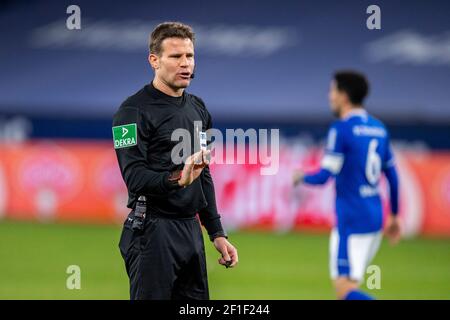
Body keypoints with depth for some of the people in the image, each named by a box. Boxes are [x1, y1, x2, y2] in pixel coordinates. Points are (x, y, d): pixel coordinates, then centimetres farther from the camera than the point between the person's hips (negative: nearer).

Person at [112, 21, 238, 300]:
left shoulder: (198, 109, 16)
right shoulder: (135, 110, -9)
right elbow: (134, 177, -19)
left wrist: (217, 233, 17)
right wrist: (176, 180, -36)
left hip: (191, 229, 8)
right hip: (153, 231, -8)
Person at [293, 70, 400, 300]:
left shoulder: (341, 129, -12)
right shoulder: (379, 129, 11)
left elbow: (324, 176, -14)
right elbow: (392, 176, 16)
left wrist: (301, 177, 7)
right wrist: (394, 216, 24)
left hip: (351, 222, -8)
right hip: (375, 219, 8)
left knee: (345, 290, -9)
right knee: (349, 284, 18)